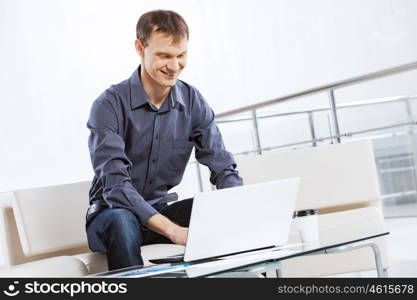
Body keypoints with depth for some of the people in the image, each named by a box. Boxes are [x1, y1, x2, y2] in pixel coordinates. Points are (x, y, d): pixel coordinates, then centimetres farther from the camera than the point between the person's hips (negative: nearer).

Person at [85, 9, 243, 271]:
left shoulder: (193, 102, -2)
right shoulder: (110, 105, -17)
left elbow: (223, 168, -5)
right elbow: (115, 184, -27)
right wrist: (172, 230, -40)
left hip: (162, 210, 4)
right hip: (112, 213, -4)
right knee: (122, 221, -38)